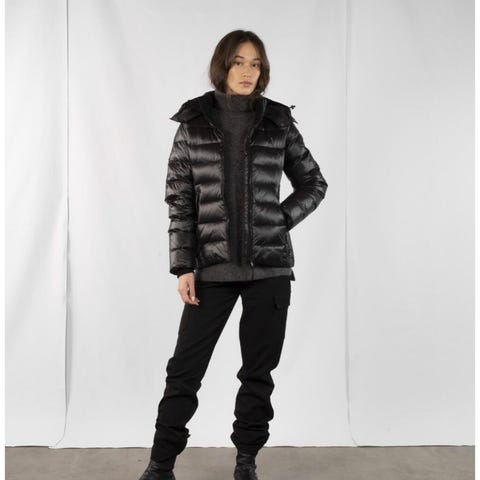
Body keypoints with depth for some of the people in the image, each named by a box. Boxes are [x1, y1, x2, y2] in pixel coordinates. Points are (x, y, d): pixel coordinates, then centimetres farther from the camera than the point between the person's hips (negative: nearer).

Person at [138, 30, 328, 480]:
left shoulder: (278, 121, 3)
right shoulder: (193, 122, 1)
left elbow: (313, 183, 12)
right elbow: (179, 199, 0)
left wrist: (279, 221, -1)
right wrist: (182, 267, -6)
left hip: (269, 264, 1)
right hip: (213, 266, -1)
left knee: (259, 368, 9)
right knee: (185, 367, 2)